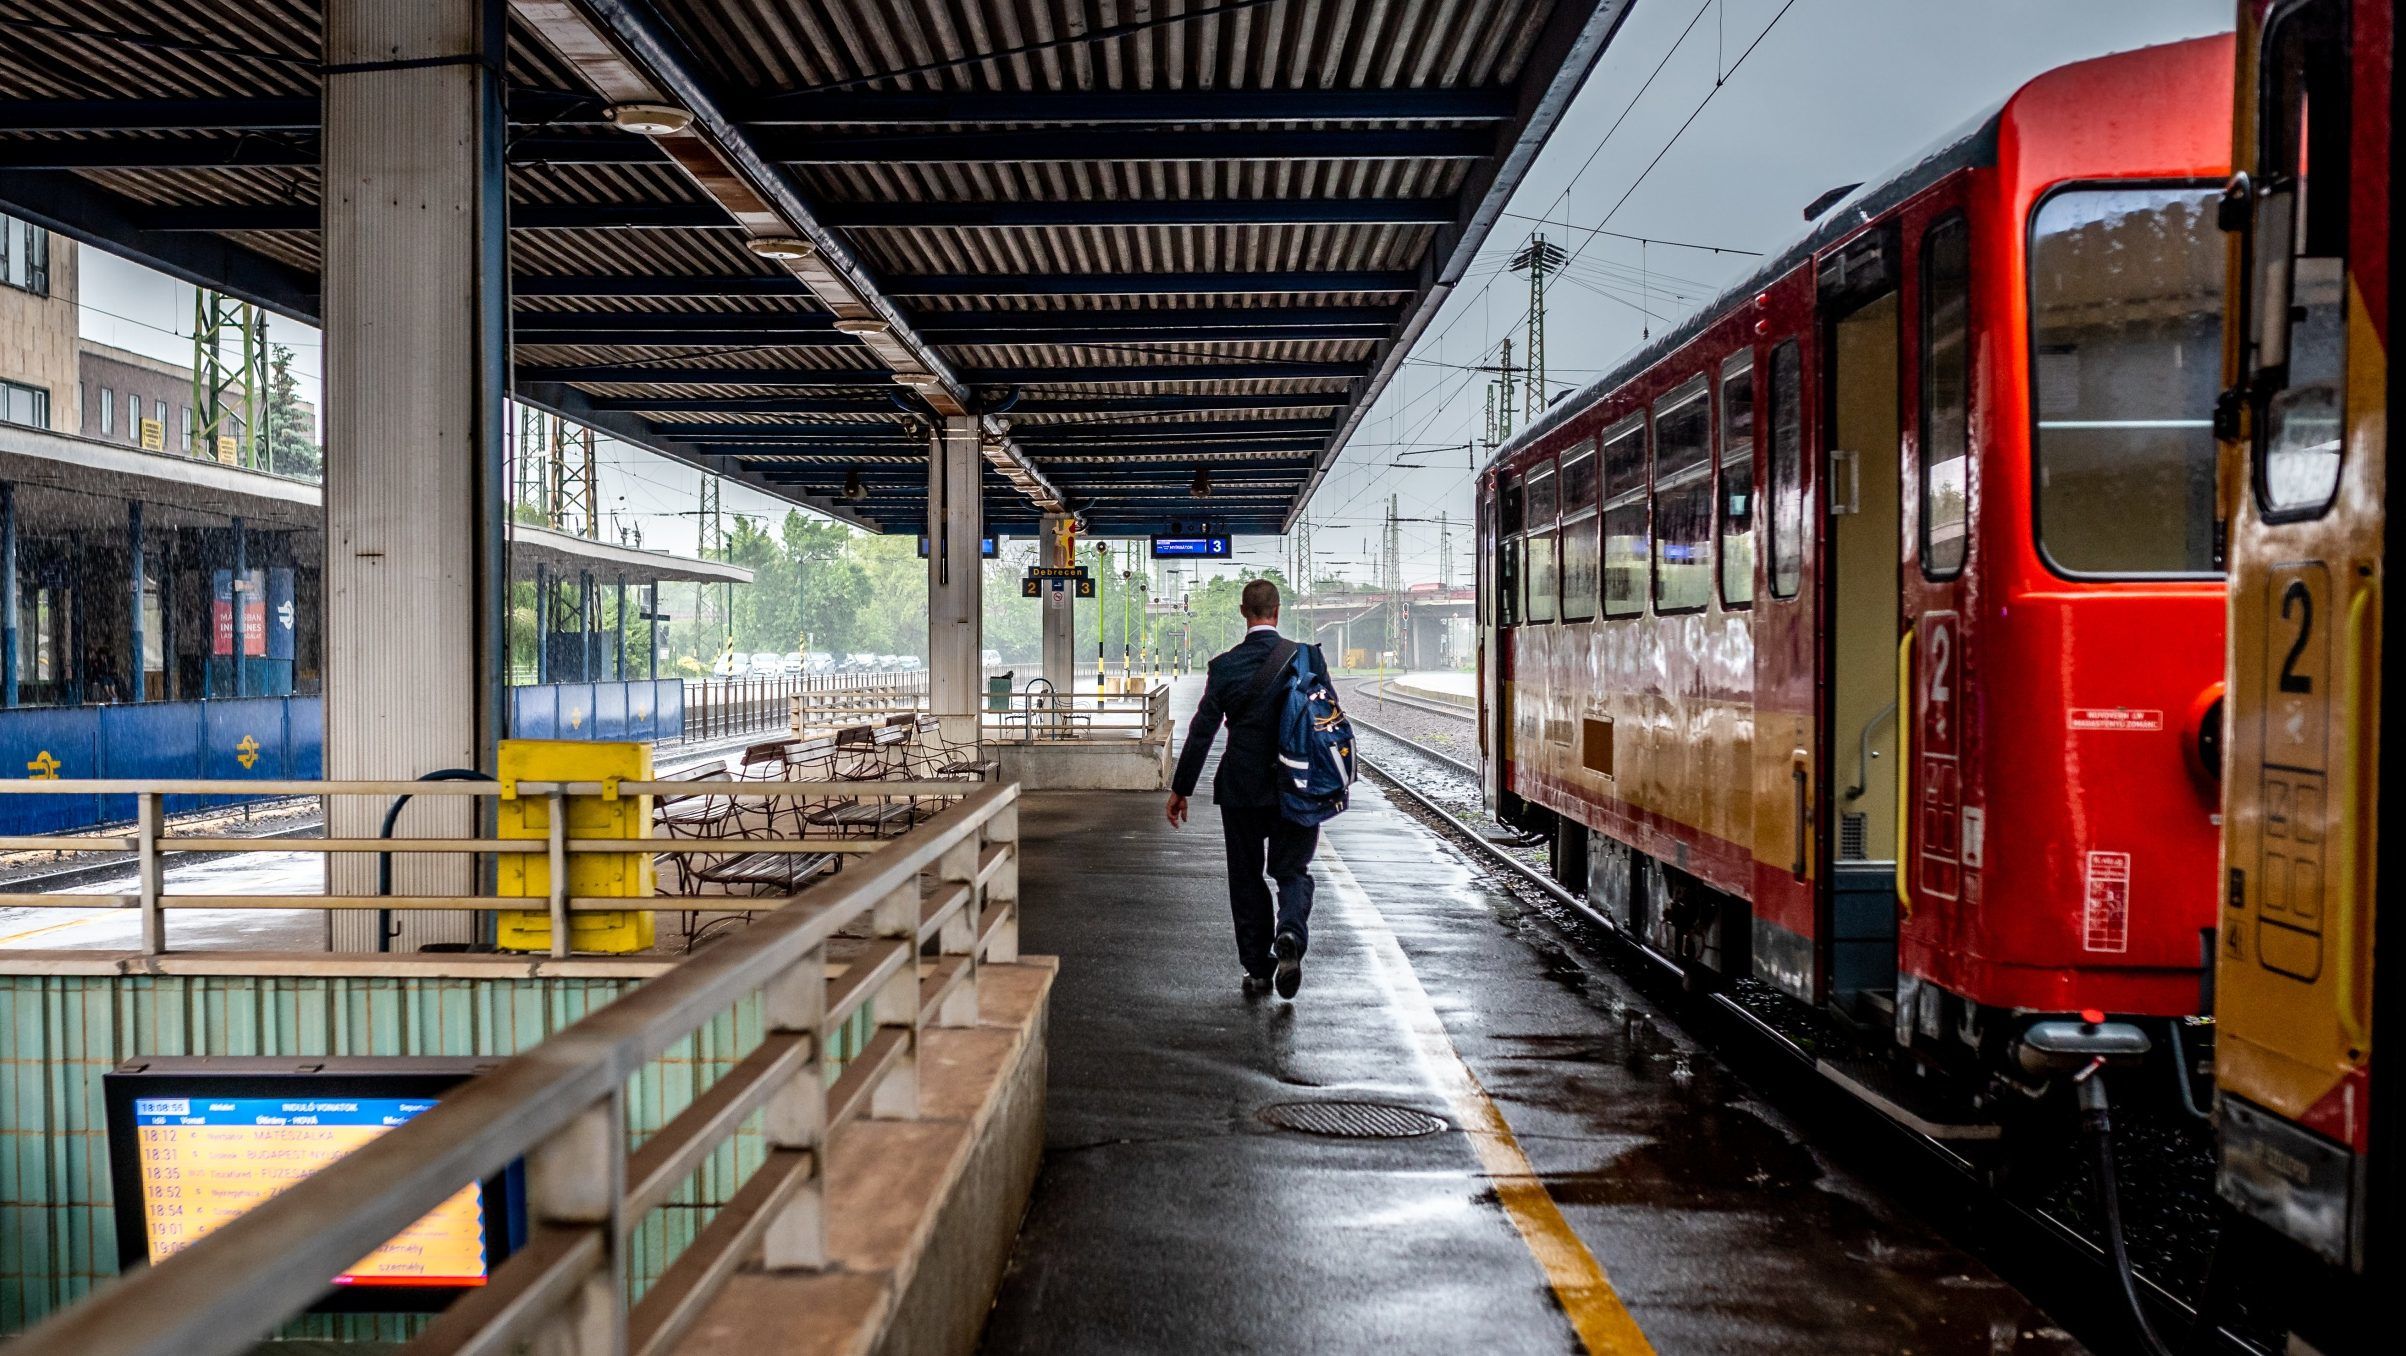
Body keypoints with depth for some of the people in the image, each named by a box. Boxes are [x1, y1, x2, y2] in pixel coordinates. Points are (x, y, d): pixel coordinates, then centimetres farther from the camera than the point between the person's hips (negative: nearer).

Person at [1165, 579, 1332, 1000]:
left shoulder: (1224, 666, -6)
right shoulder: (1308, 656, -5)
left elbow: (1202, 731, -4)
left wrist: (1180, 789, 4)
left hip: (1241, 788, 0)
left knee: (1246, 877, 13)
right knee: (1292, 872, 10)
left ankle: (1258, 968, 16)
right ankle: (1290, 936, -19)